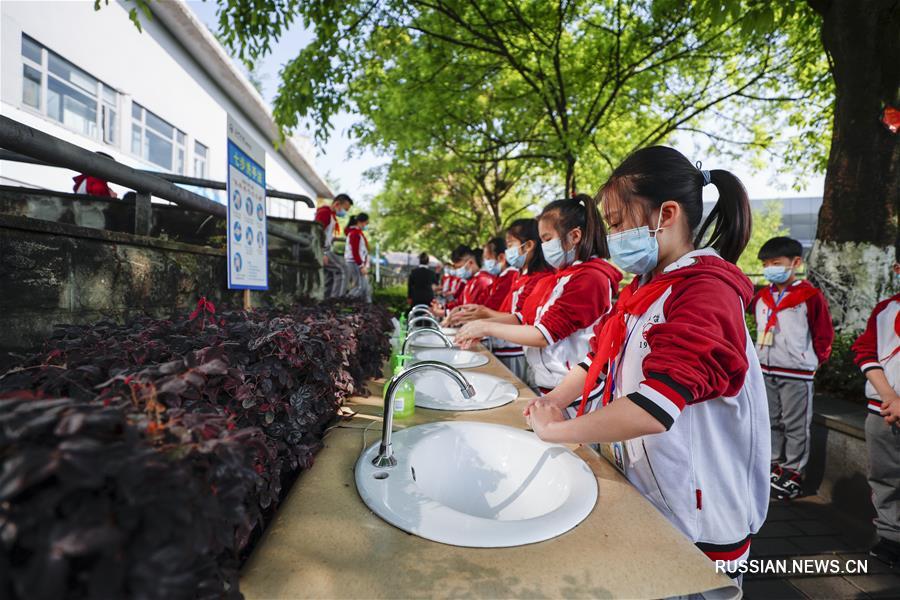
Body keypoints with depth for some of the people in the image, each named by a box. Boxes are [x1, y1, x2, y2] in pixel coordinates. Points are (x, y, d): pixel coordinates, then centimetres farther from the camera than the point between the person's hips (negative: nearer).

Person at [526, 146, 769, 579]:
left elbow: (654, 408, -33)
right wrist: (553, 402, -4)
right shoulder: (642, 287, 6)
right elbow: (601, 353, 9)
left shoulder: (707, 292, -23)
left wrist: (555, 430, -23)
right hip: (644, 494, 8)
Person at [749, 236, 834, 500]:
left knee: (795, 426, 5)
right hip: (765, 371, 6)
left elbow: (824, 334, -4)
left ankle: (794, 473, 18)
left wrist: (814, 360, 2)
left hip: (797, 374, -6)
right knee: (771, 422, 16)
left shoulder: (811, 296, -10)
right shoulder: (762, 296, 6)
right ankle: (774, 466, 29)